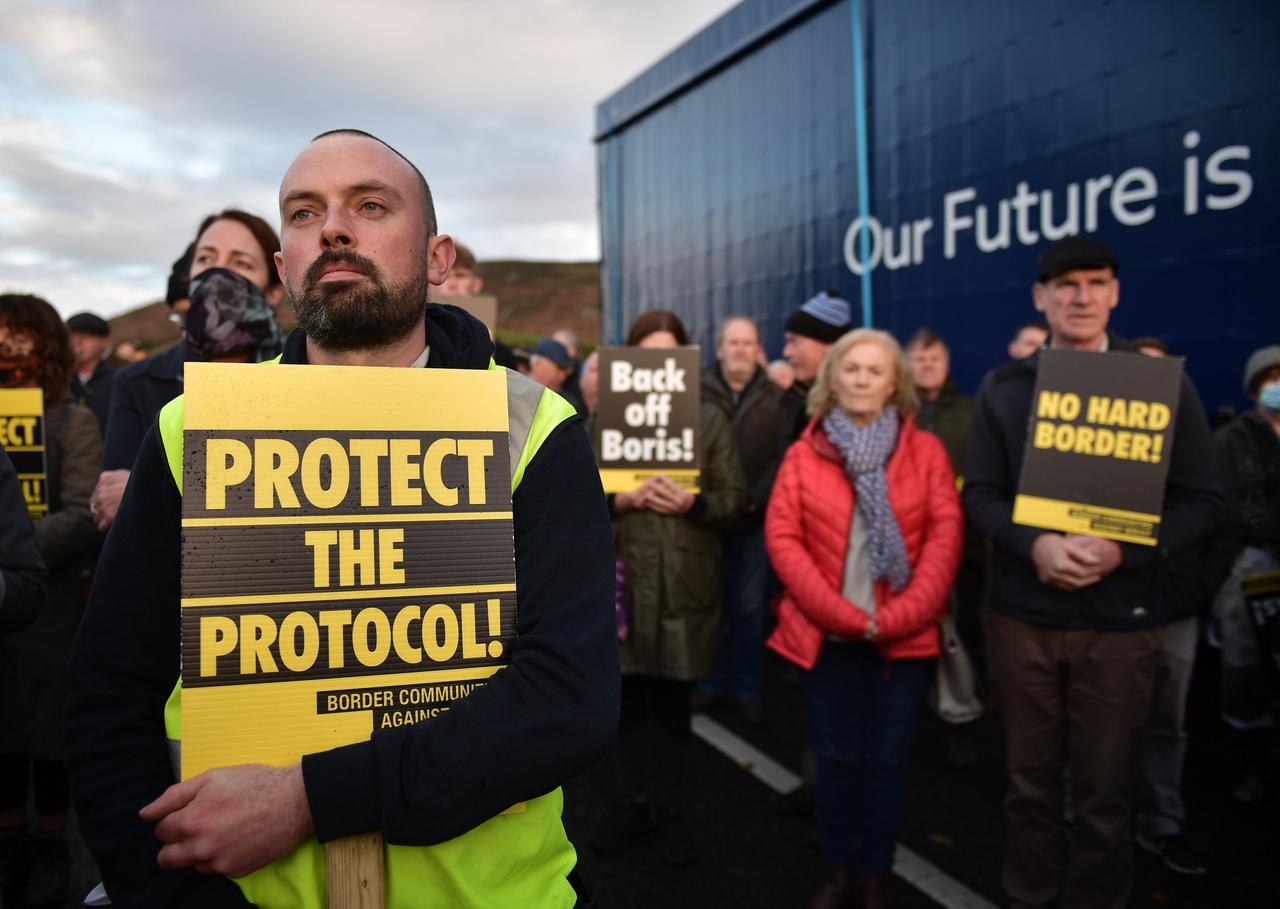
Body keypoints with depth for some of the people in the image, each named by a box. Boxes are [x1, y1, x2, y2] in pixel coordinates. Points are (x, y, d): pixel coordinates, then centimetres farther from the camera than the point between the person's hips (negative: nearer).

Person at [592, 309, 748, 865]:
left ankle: (668, 806, 23)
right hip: (621, 574, 1)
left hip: (686, 578, 0)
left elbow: (736, 498, 3)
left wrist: (694, 504, -15)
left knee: (673, 700, 8)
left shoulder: (710, 417, 6)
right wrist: (618, 499, -15)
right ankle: (634, 800, 25)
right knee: (627, 695, 8)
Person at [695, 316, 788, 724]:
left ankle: (747, 686, 19)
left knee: (749, 605, 7)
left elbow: (784, 457, -4)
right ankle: (711, 679, 25)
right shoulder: (698, 394, 0)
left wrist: (755, 498, -14)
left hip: (755, 518, 0)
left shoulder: (775, 398, 3)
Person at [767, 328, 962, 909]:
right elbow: (782, 537, -4)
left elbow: (946, 535, -4)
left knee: (885, 763, 8)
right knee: (836, 759, 9)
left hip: (904, 638, 0)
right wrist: (842, 613, -13)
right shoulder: (803, 455, 3)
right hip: (828, 635, 0)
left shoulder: (926, 450, 3)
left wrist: (899, 615, -14)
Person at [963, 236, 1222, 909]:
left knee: (1104, 794, 9)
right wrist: (1036, 545, -17)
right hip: (1022, 615, 1)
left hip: (1119, 619, -1)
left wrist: (1122, 552, -17)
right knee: (1031, 781, 13)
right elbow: (980, 493, 1)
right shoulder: (1003, 387, 5)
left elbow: (1200, 500, -1)